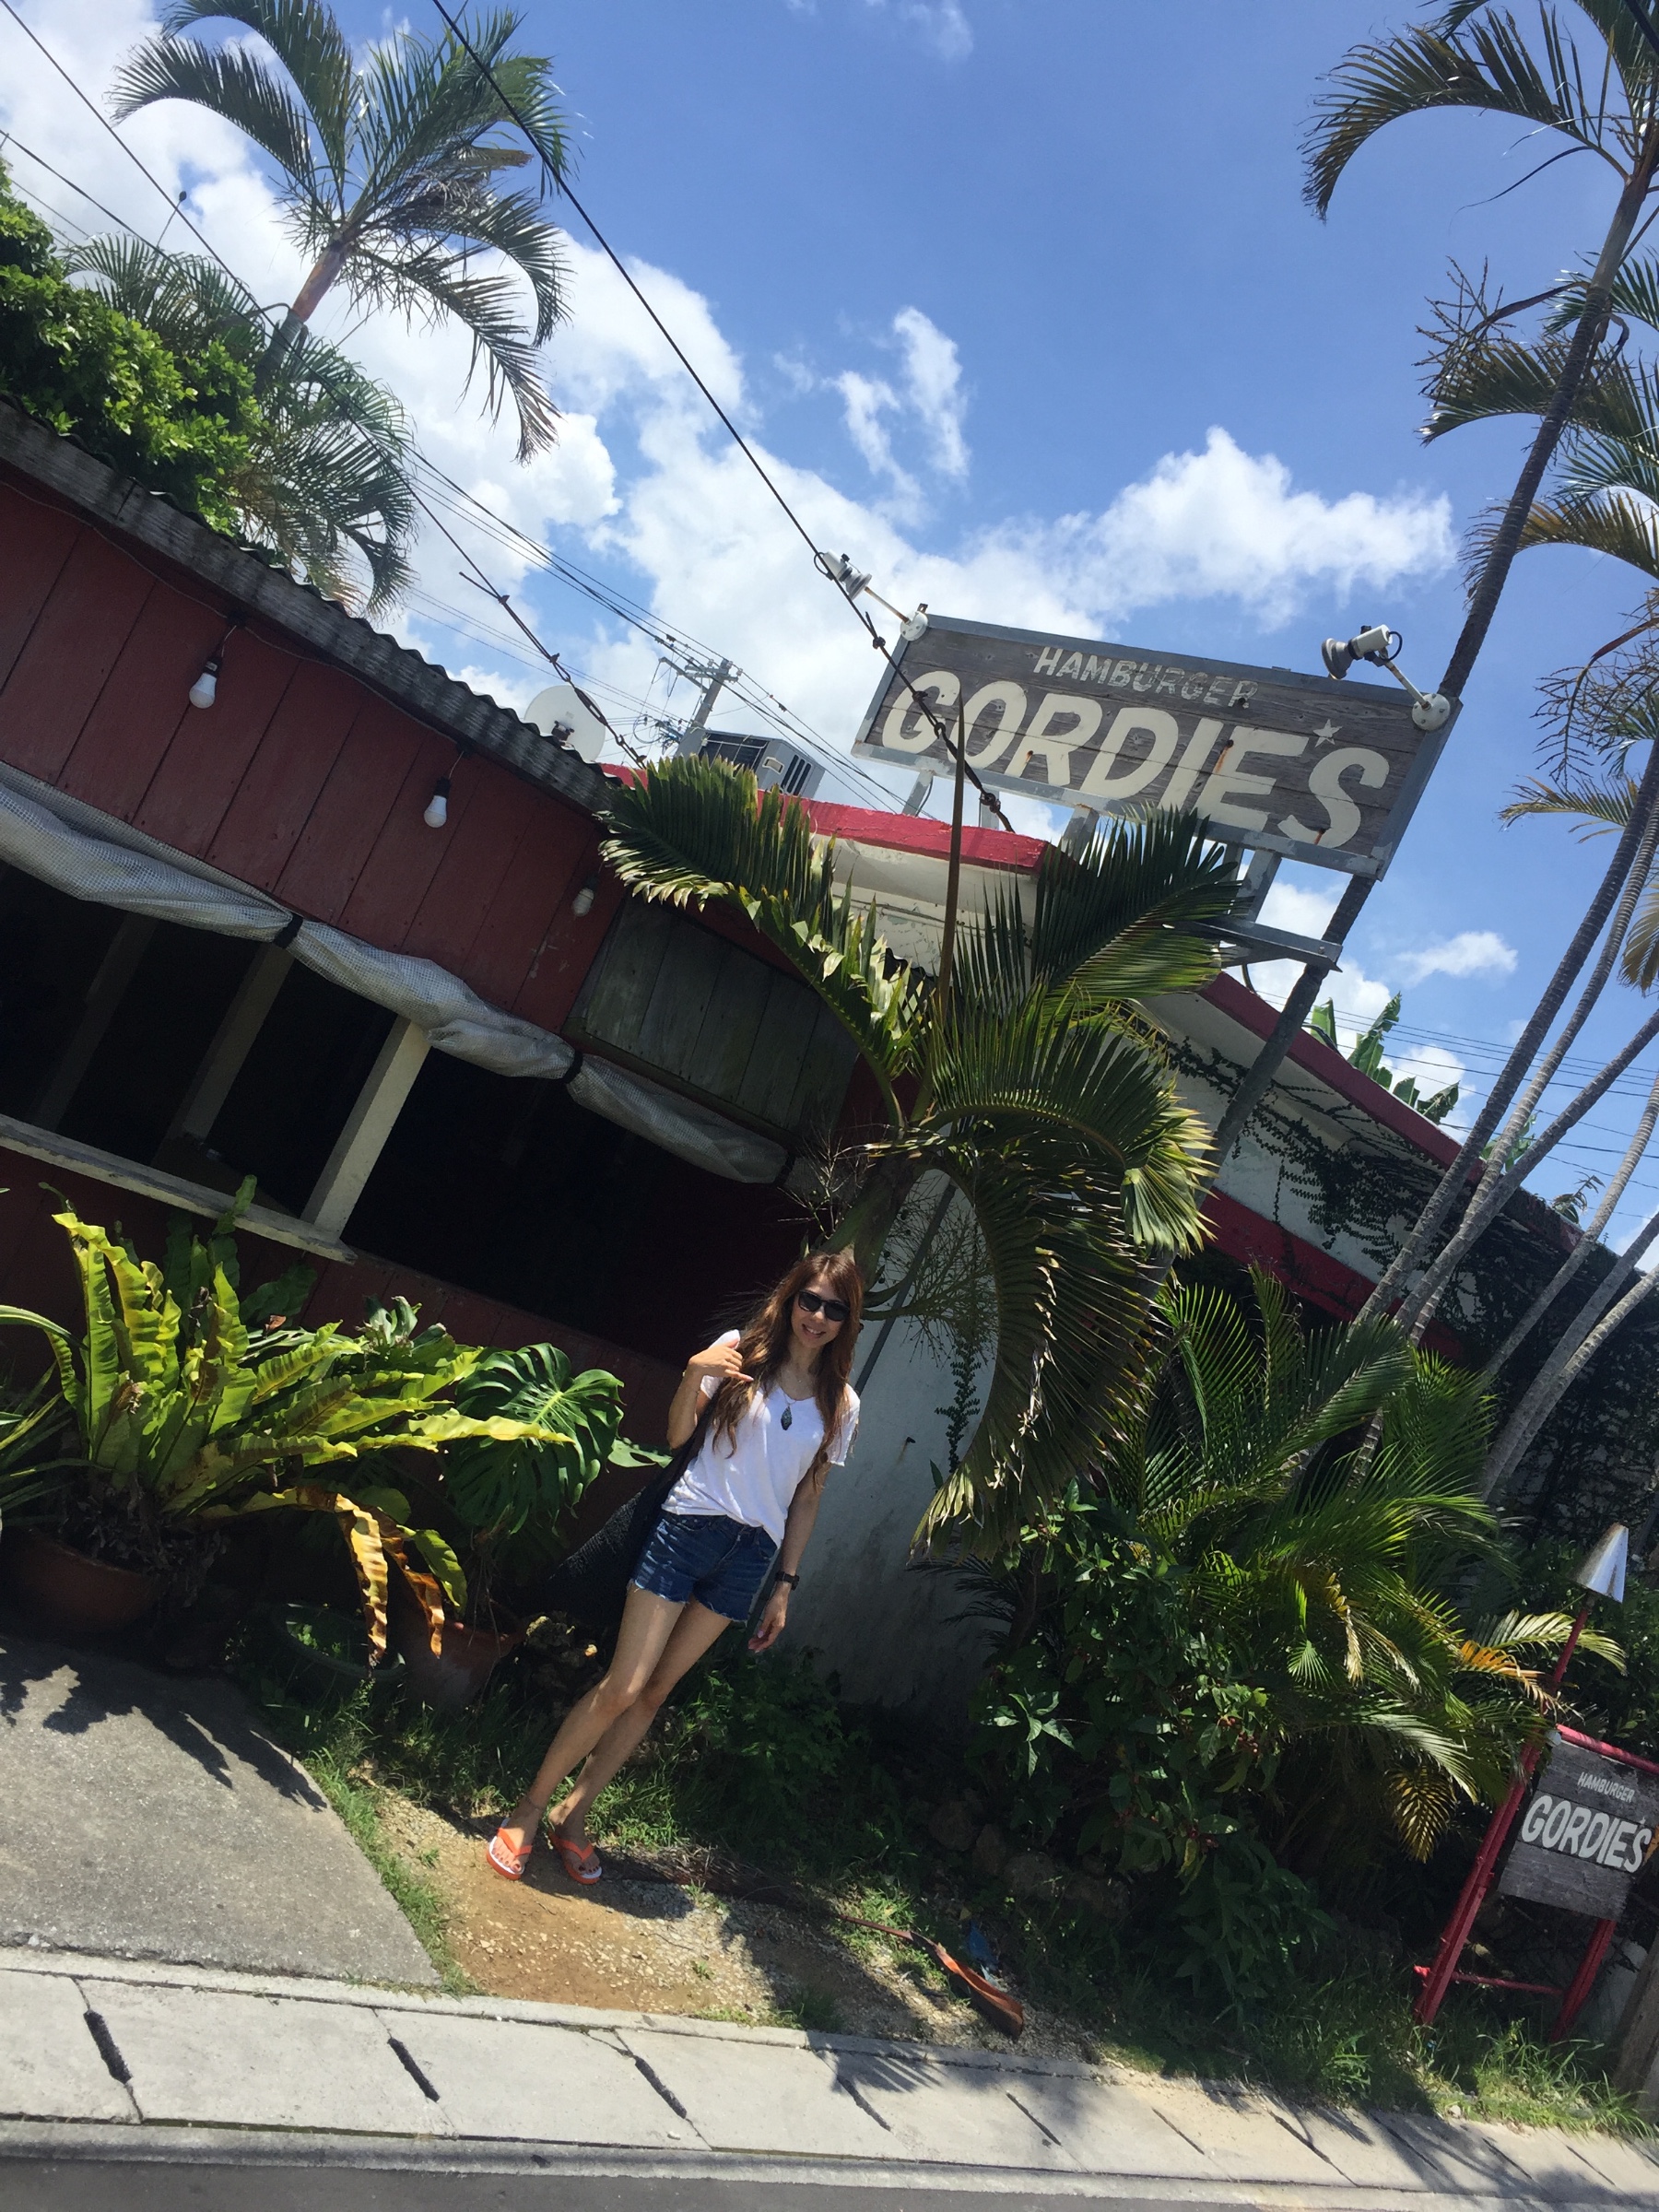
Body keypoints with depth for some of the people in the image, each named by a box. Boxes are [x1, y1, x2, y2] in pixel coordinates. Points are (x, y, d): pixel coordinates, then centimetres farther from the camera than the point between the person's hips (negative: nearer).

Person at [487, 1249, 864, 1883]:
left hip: (749, 1556, 3)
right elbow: (677, 1435, -8)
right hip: (689, 1525, -3)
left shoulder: (841, 1404, 6)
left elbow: (807, 1498, 12)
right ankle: (526, 1812, 11)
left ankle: (573, 1815, 24)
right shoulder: (741, 1350, -3)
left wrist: (786, 1583, 11)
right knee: (622, 1688, -5)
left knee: (654, 1692, 10)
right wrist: (694, 1373, -25)